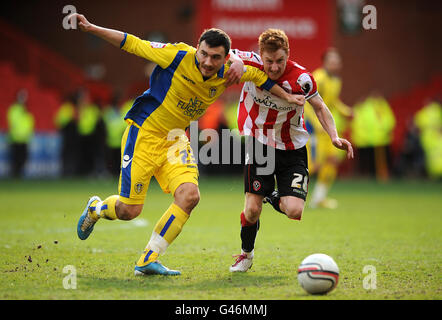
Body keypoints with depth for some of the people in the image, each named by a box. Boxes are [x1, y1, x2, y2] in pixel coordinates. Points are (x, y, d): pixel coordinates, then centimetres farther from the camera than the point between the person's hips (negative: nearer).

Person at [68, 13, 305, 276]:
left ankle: (148, 261, -6)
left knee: (190, 195, -18)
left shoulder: (228, 72, -7)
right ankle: (95, 208, 33)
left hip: (176, 140, 5)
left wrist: (286, 96, 14)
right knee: (129, 210, -6)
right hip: (145, 133, -5)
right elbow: (133, 44, -15)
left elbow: (258, 75, 14)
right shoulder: (179, 56, -21)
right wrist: (92, 29, -22)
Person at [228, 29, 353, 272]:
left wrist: (334, 137, -19)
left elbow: (319, 107, -5)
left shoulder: (301, 78, -21)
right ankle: (246, 252, 26)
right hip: (259, 142, 1)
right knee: (252, 210, -5)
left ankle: (277, 199, 23)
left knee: (295, 212, -15)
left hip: (292, 149, -1)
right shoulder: (251, 63, -19)